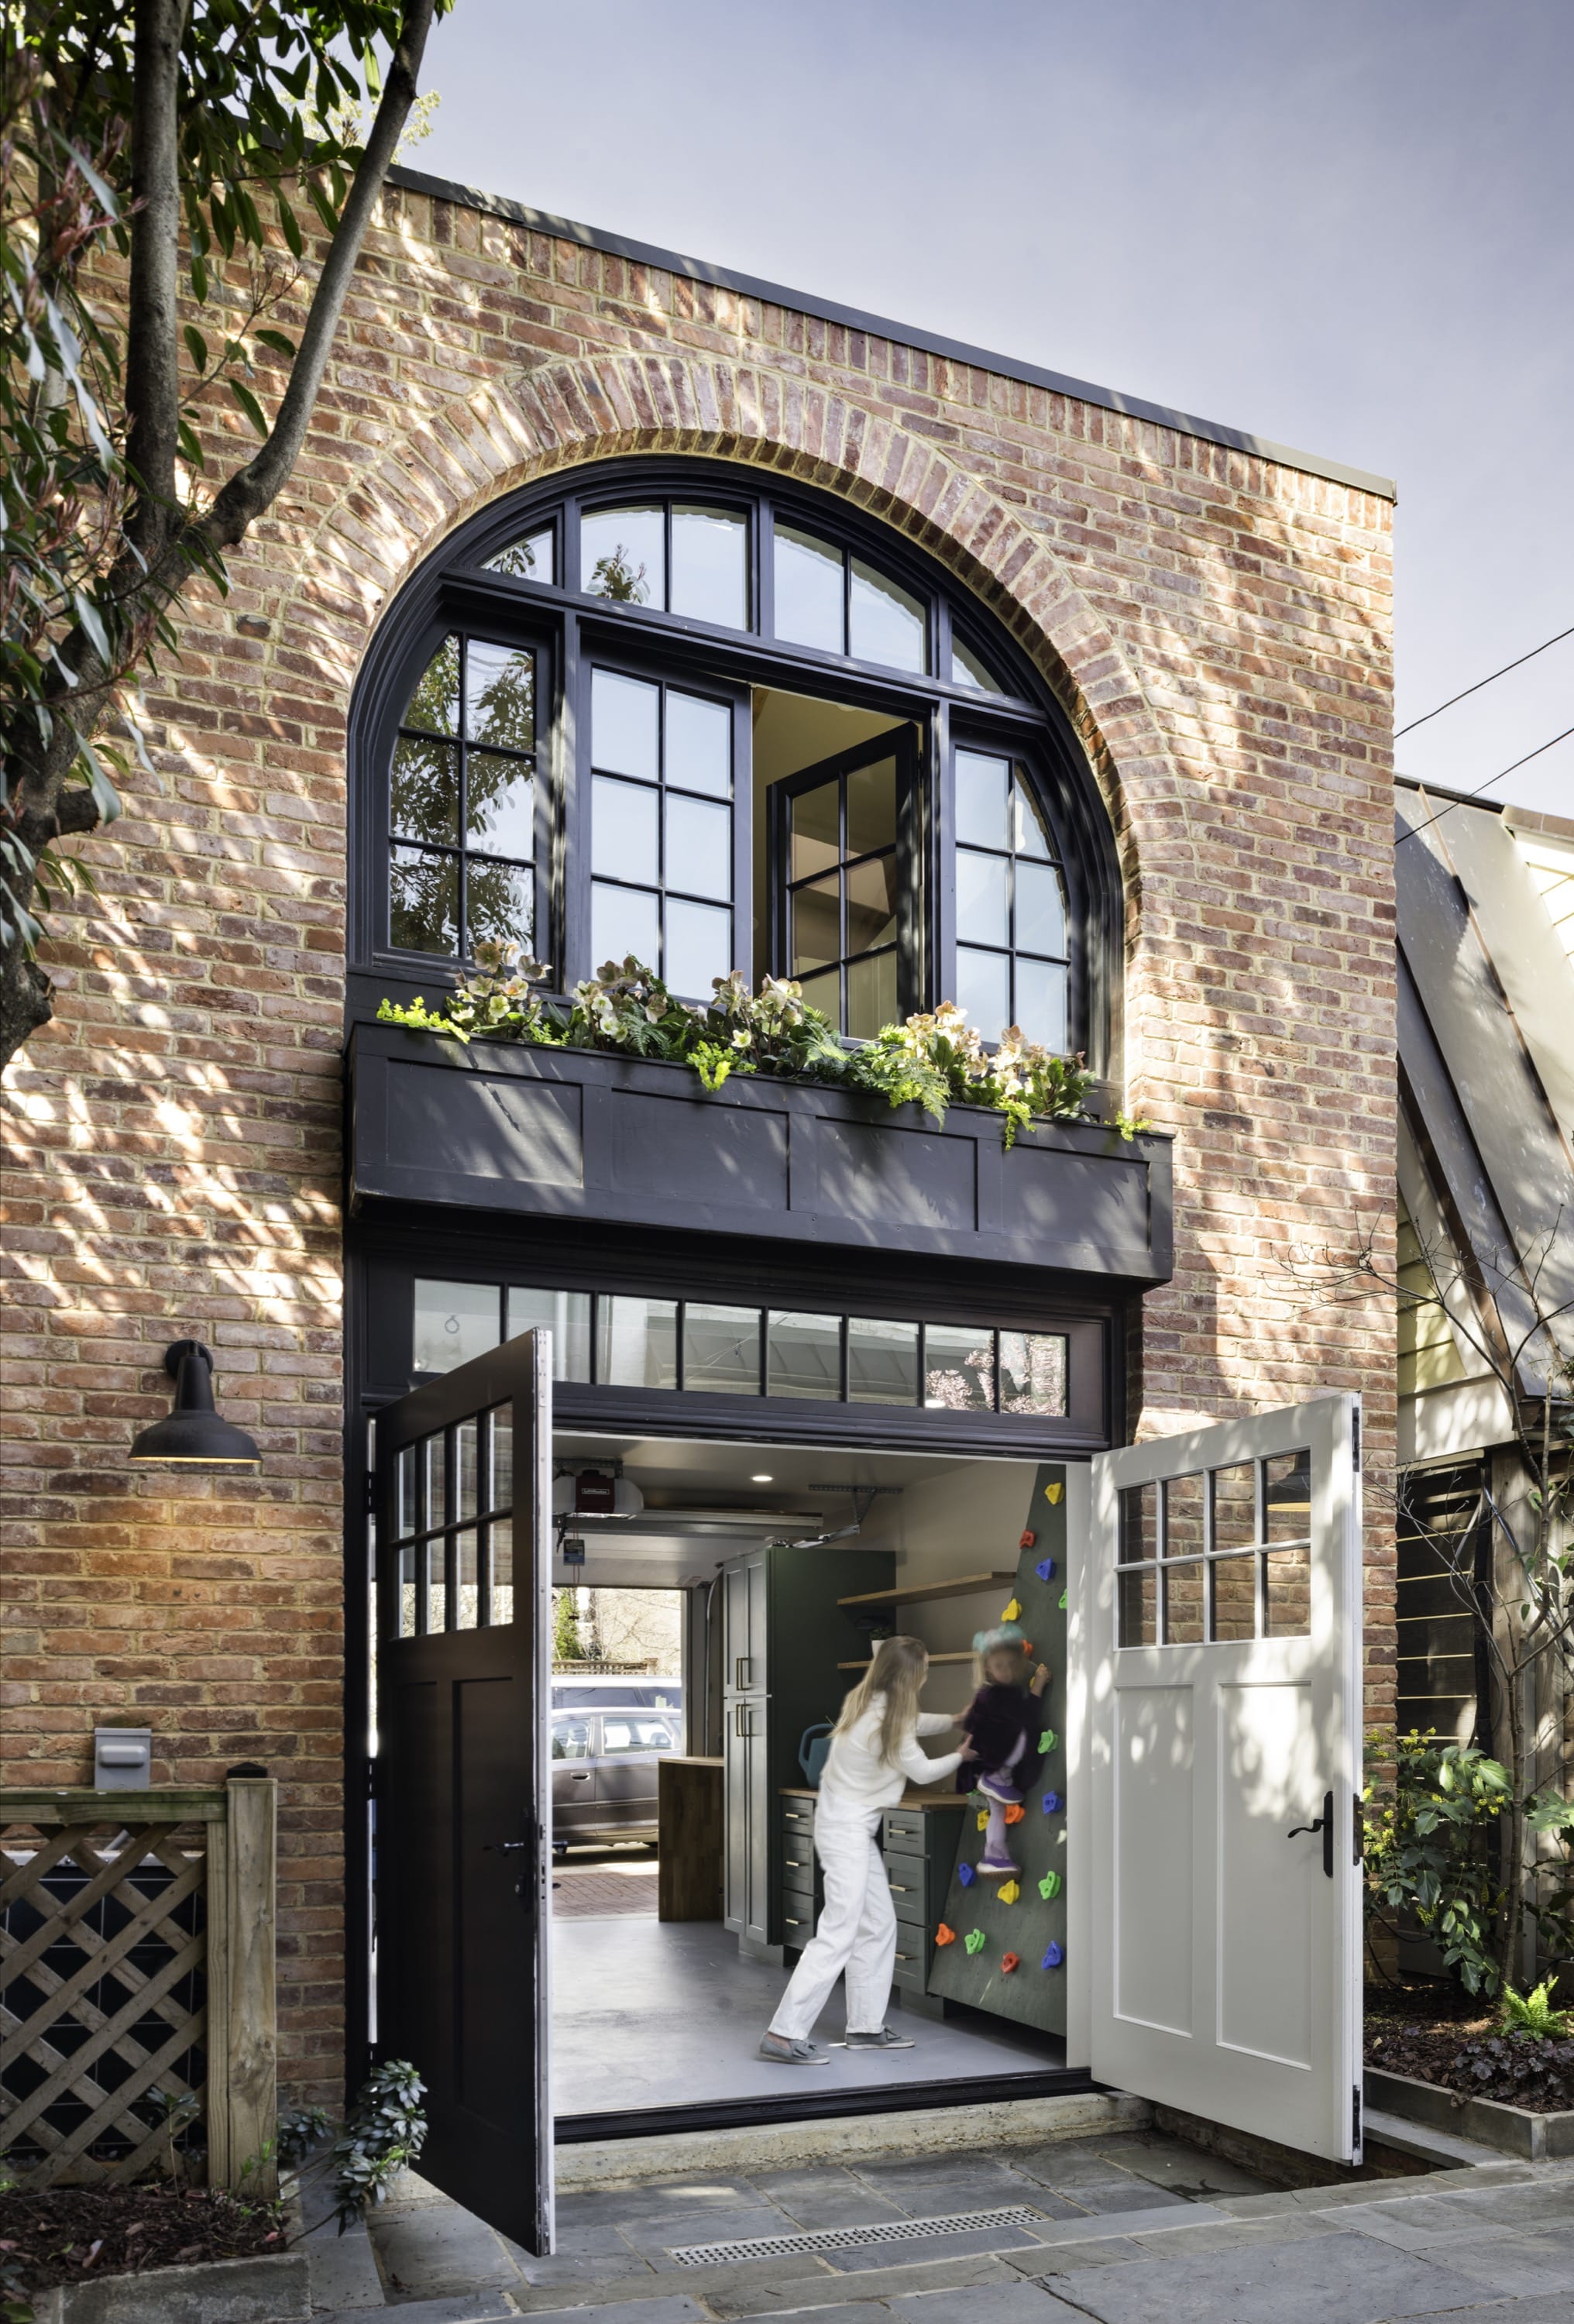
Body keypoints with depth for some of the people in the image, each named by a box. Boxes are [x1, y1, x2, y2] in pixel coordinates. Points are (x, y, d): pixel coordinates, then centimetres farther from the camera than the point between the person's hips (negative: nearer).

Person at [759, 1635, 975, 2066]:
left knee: (878, 1926, 14)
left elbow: (914, 1723, 26)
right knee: (837, 1934, -11)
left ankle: (865, 2026, 21)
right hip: (847, 1829, -10)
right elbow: (922, 1771, -7)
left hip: (855, 1827, 10)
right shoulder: (887, 1721, -23)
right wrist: (961, 1756, 11)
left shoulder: (871, 1704, 3)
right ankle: (785, 2034, -11)